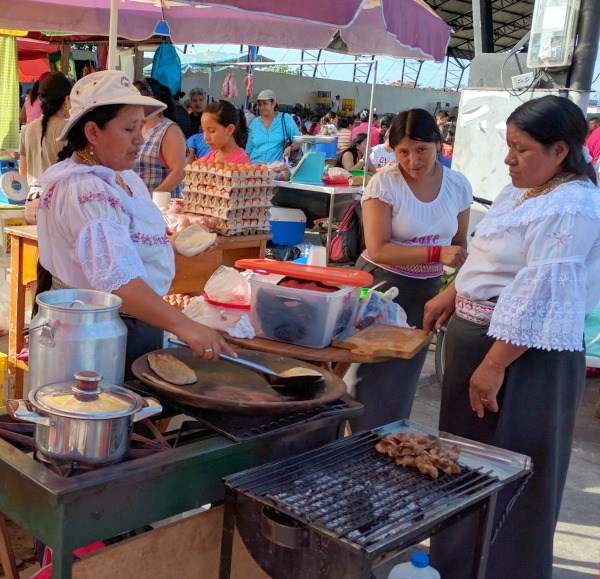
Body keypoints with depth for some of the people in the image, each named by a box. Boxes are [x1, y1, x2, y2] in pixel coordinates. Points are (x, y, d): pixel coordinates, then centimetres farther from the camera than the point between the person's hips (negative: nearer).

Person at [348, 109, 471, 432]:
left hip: (428, 291, 4)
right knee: (375, 381, -1)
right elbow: (378, 250, -21)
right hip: (382, 286, -4)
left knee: (404, 380, 15)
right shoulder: (384, 184, -14)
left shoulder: (458, 185, 0)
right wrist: (437, 253, -28)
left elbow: (459, 244, 13)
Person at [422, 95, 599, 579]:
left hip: (523, 357, -10)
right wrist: (450, 297, 17)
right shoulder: (523, 191, 11)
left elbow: (539, 301, -25)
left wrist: (494, 366, -24)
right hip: (479, 337, 10)